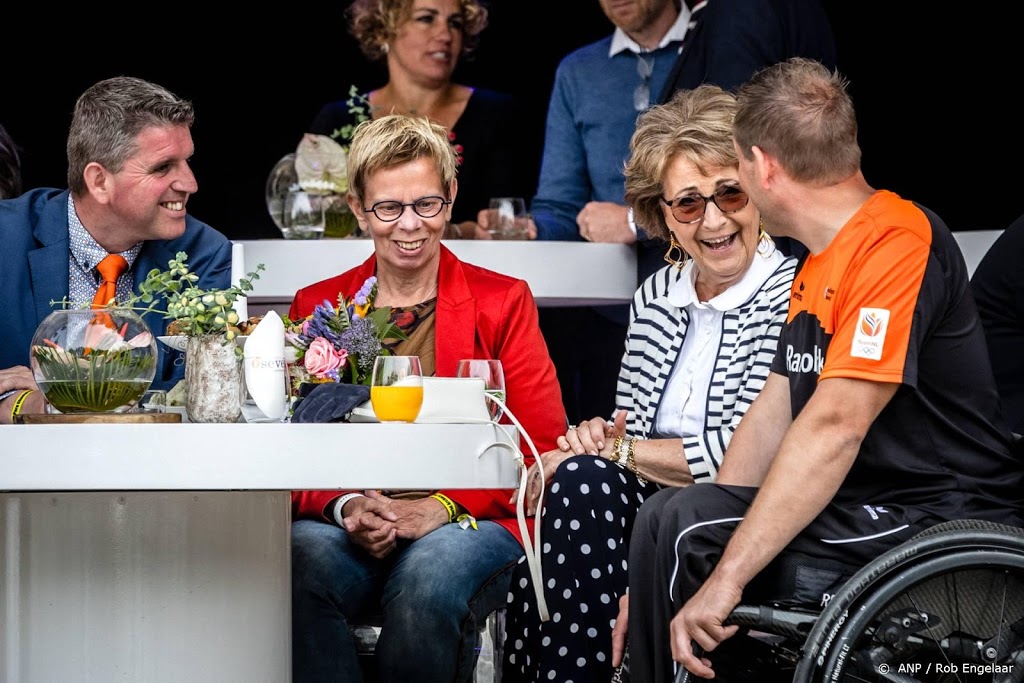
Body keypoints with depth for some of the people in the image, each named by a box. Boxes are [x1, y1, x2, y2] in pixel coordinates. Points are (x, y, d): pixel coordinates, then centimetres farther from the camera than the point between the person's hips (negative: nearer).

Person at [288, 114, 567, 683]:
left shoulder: (503, 302, 11)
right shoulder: (317, 308, 15)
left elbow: (540, 450, 3)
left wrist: (445, 507, -13)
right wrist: (345, 506, -15)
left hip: (470, 524, -1)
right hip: (345, 529, 1)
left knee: (429, 577, -37)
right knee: (301, 568, -35)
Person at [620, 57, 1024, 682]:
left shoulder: (898, 244, -16)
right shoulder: (819, 264, 17)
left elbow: (834, 426, -25)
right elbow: (772, 415, 14)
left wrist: (725, 574, -27)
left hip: (939, 524, -10)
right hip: (863, 511, 10)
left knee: (678, 524, -20)